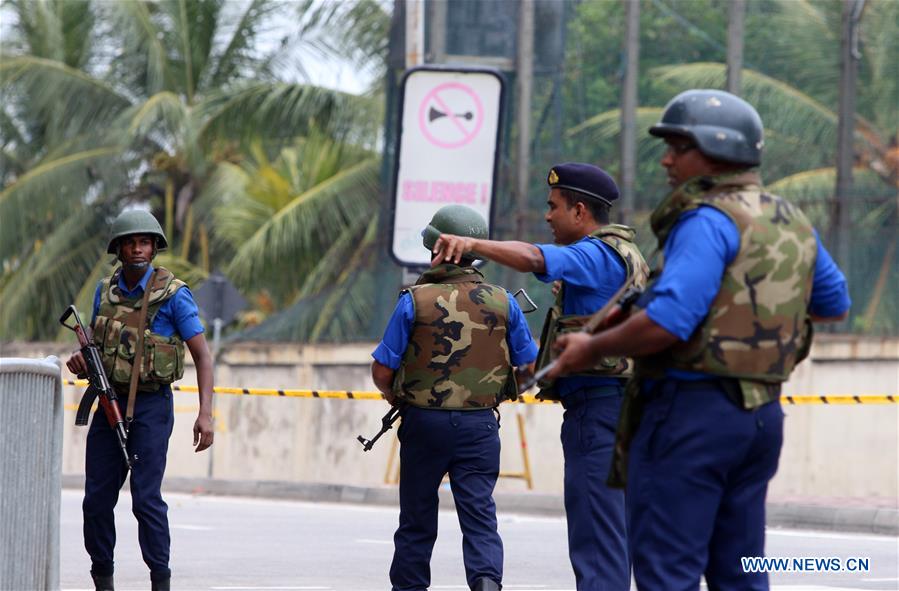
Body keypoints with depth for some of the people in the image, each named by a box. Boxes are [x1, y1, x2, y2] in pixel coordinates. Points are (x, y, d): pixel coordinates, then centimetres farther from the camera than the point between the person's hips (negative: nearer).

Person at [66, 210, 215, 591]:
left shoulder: (172, 294, -9)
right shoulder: (106, 291, 7)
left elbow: (202, 355, -10)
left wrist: (205, 413, -19)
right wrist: (82, 360, -6)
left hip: (151, 407, -5)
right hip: (109, 403, 5)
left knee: (146, 497, -13)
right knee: (97, 498, 4)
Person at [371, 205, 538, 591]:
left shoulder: (414, 302, -8)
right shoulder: (502, 303, -1)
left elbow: (381, 373, -5)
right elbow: (530, 368, 7)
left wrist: (398, 398, 16)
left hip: (424, 422, -1)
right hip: (480, 425, 1)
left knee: (417, 519, 13)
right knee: (479, 515, -1)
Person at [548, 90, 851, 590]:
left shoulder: (710, 221, -14)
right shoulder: (792, 223, 13)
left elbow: (668, 321, -24)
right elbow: (835, 305, 27)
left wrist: (592, 348, -10)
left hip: (694, 407, -9)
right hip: (762, 414, 9)